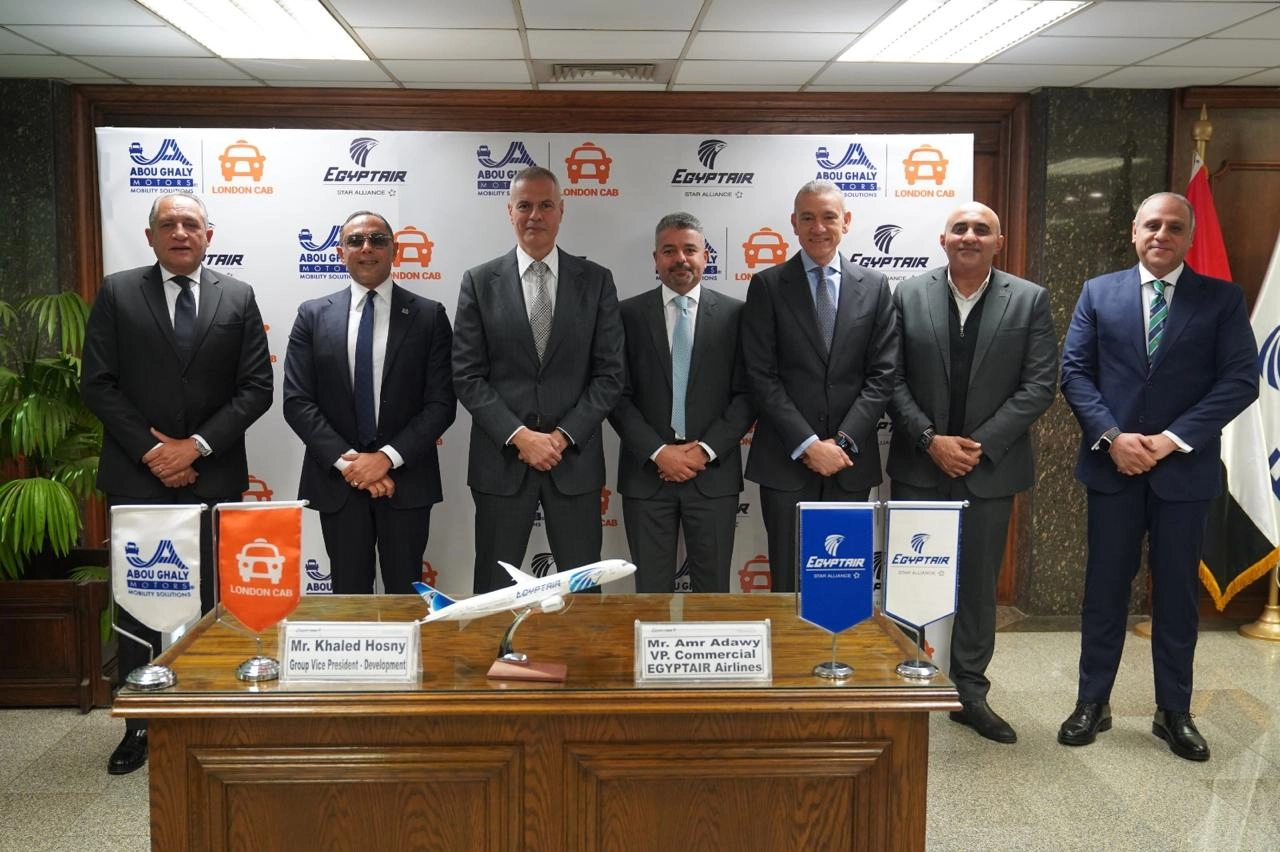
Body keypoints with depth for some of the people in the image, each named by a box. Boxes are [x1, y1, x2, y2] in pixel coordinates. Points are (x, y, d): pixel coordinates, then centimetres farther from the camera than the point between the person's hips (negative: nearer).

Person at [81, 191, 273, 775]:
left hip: (214, 477, 0)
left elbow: (256, 388, 1)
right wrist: (151, 450, -9)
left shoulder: (238, 298, 6)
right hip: (137, 477, 0)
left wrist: (196, 446, -9)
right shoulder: (117, 293, 5)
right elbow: (97, 384, 0)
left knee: (210, 601, 4)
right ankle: (139, 723, 17)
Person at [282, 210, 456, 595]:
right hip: (337, 479, 1)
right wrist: (345, 461, -11)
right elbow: (297, 402, -1)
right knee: (348, 593, 10)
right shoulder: (313, 315, 5)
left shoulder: (429, 315, 2)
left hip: (406, 479, -1)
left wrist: (388, 457, -13)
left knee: (405, 594, 7)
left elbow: (441, 402, -4)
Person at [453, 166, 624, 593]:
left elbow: (609, 373, 1)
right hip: (501, 460, 0)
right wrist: (519, 437, -12)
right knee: (494, 590, 8)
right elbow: (467, 376, -2)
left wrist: (563, 436, -10)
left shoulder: (596, 280, 5)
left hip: (575, 459, 1)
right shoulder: (480, 282, 3)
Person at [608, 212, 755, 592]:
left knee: (713, 591, 7)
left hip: (713, 472, 0)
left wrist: (706, 450, -9)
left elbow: (746, 394, 1)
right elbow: (618, 395, 0)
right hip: (646, 472, 0)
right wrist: (657, 452, -10)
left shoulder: (734, 314, 4)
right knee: (651, 591, 7)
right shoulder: (629, 314, 4)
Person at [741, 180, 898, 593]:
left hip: (851, 461, 2)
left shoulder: (875, 286, 8)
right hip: (786, 461, -2)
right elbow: (761, 376, -5)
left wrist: (842, 442, -8)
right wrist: (808, 445, -12)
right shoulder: (767, 286, 1)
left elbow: (882, 374, 3)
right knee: (790, 582, 5)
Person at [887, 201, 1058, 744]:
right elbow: (893, 380, -1)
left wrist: (982, 444, -12)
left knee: (978, 584, 10)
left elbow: (1040, 385, -4)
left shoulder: (1030, 300, 1)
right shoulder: (909, 296, 2)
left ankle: (970, 693, 22)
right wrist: (930, 440, -12)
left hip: (990, 468, 0)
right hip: (918, 466, 0)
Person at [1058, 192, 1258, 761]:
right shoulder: (1098, 293, 6)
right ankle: (1092, 703, 19)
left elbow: (1240, 380, -5)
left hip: (1185, 468, 0)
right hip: (1113, 465, 1)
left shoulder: (1222, 299, 2)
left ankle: (1174, 712, 21)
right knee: (1104, 587, 8)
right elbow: (1075, 371, 1)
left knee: (1178, 593, 9)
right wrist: (1111, 436, -13)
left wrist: (1173, 438, -15)